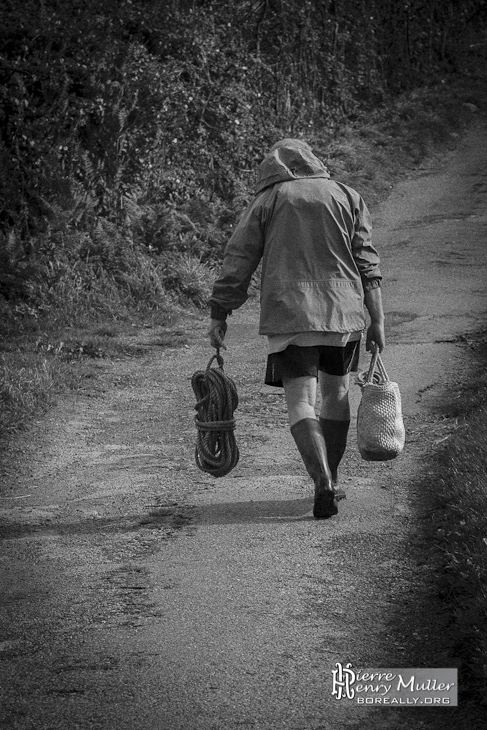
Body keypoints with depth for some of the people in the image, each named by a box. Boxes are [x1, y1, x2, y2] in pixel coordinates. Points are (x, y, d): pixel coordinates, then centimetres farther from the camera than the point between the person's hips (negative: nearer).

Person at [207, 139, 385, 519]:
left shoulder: (267, 201, 6)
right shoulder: (348, 197, 11)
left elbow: (237, 263, 3)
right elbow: (367, 263, 3)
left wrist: (218, 316, 9)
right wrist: (377, 320, 2)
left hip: (289, 315, -2)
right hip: (343, 311, 3)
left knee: (301, 402, -4)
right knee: (336, 392, 19)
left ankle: (323, 482, -23)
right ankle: (331, 482, 29)